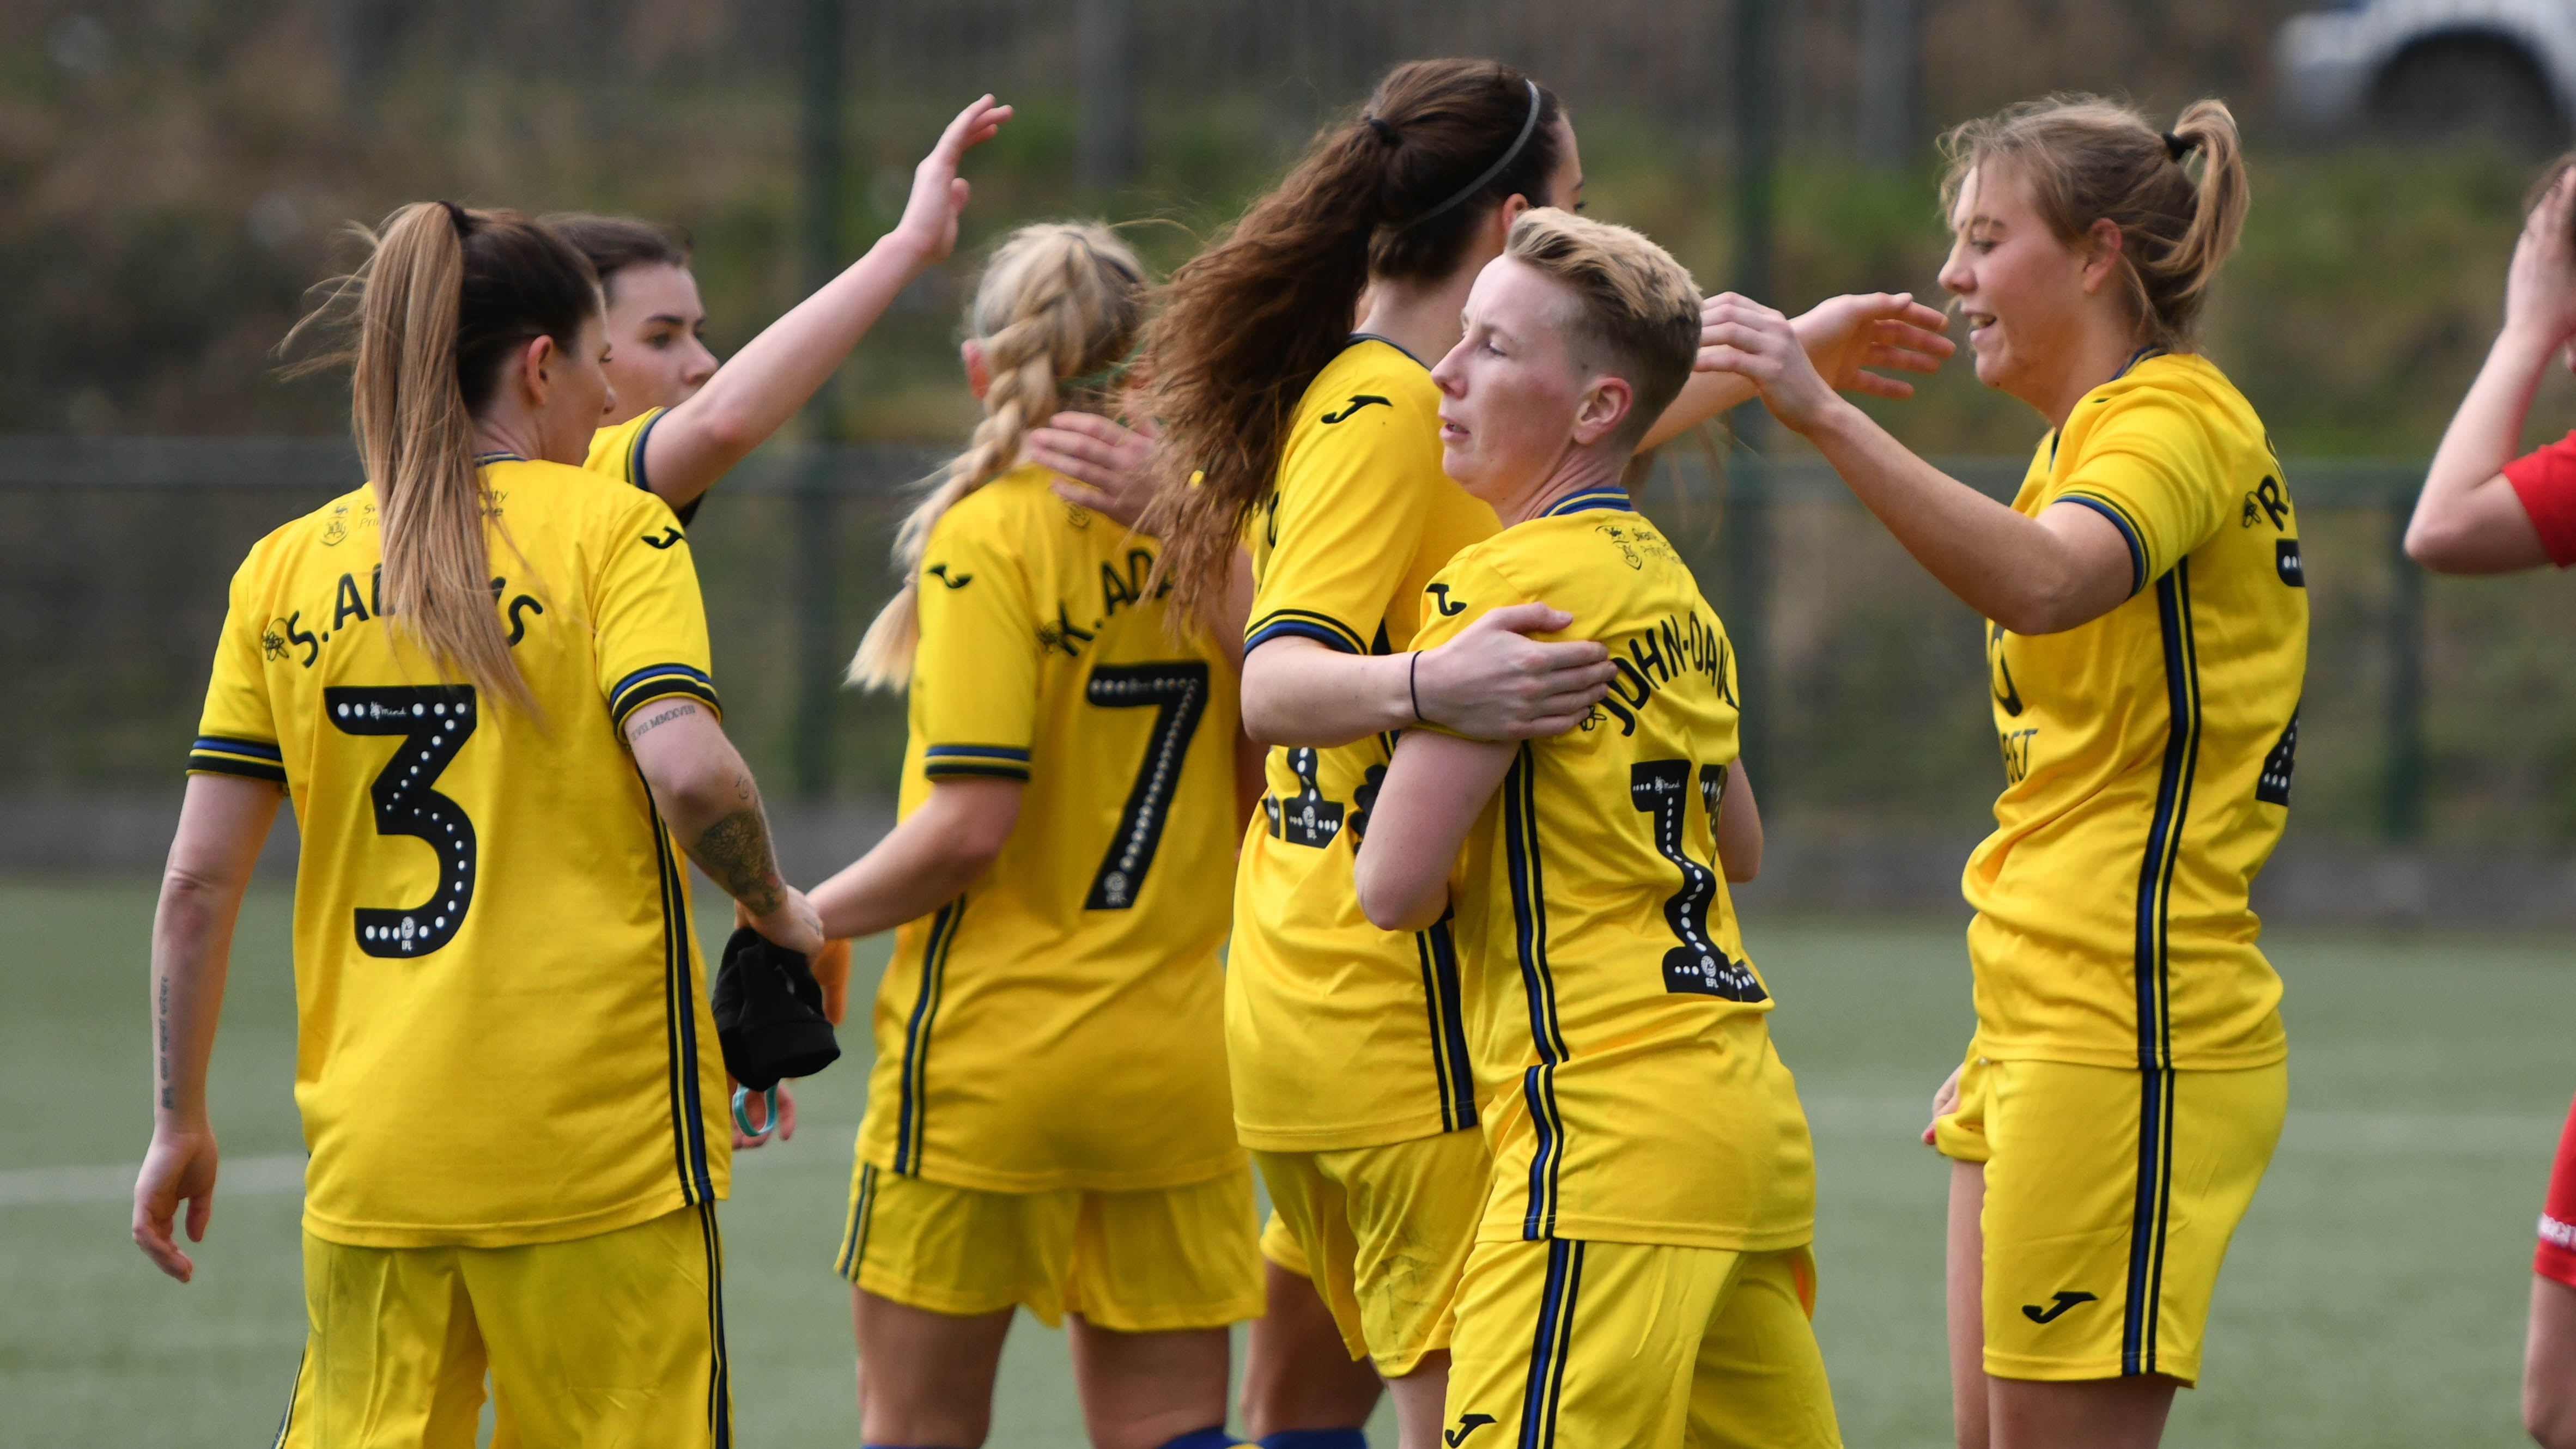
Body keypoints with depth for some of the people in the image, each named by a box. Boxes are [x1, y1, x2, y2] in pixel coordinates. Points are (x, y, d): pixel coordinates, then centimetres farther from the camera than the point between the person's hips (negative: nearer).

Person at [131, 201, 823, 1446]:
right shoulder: (608, 533, -3)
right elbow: (689, 771, -20)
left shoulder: (286, 568, 8)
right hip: (598, 1146, -4)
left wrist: (179, 1121, 13)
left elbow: (198, 883, 6)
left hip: (369, 1149, 4)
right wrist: (774, 909, -1)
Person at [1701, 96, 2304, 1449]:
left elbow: (2044, 582, -33)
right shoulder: (2083, 441, 21)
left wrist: (1828, 418, -41)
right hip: (2045, 1032, 10)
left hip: (2127, 1041, -10)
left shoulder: (2179, 419, -10)